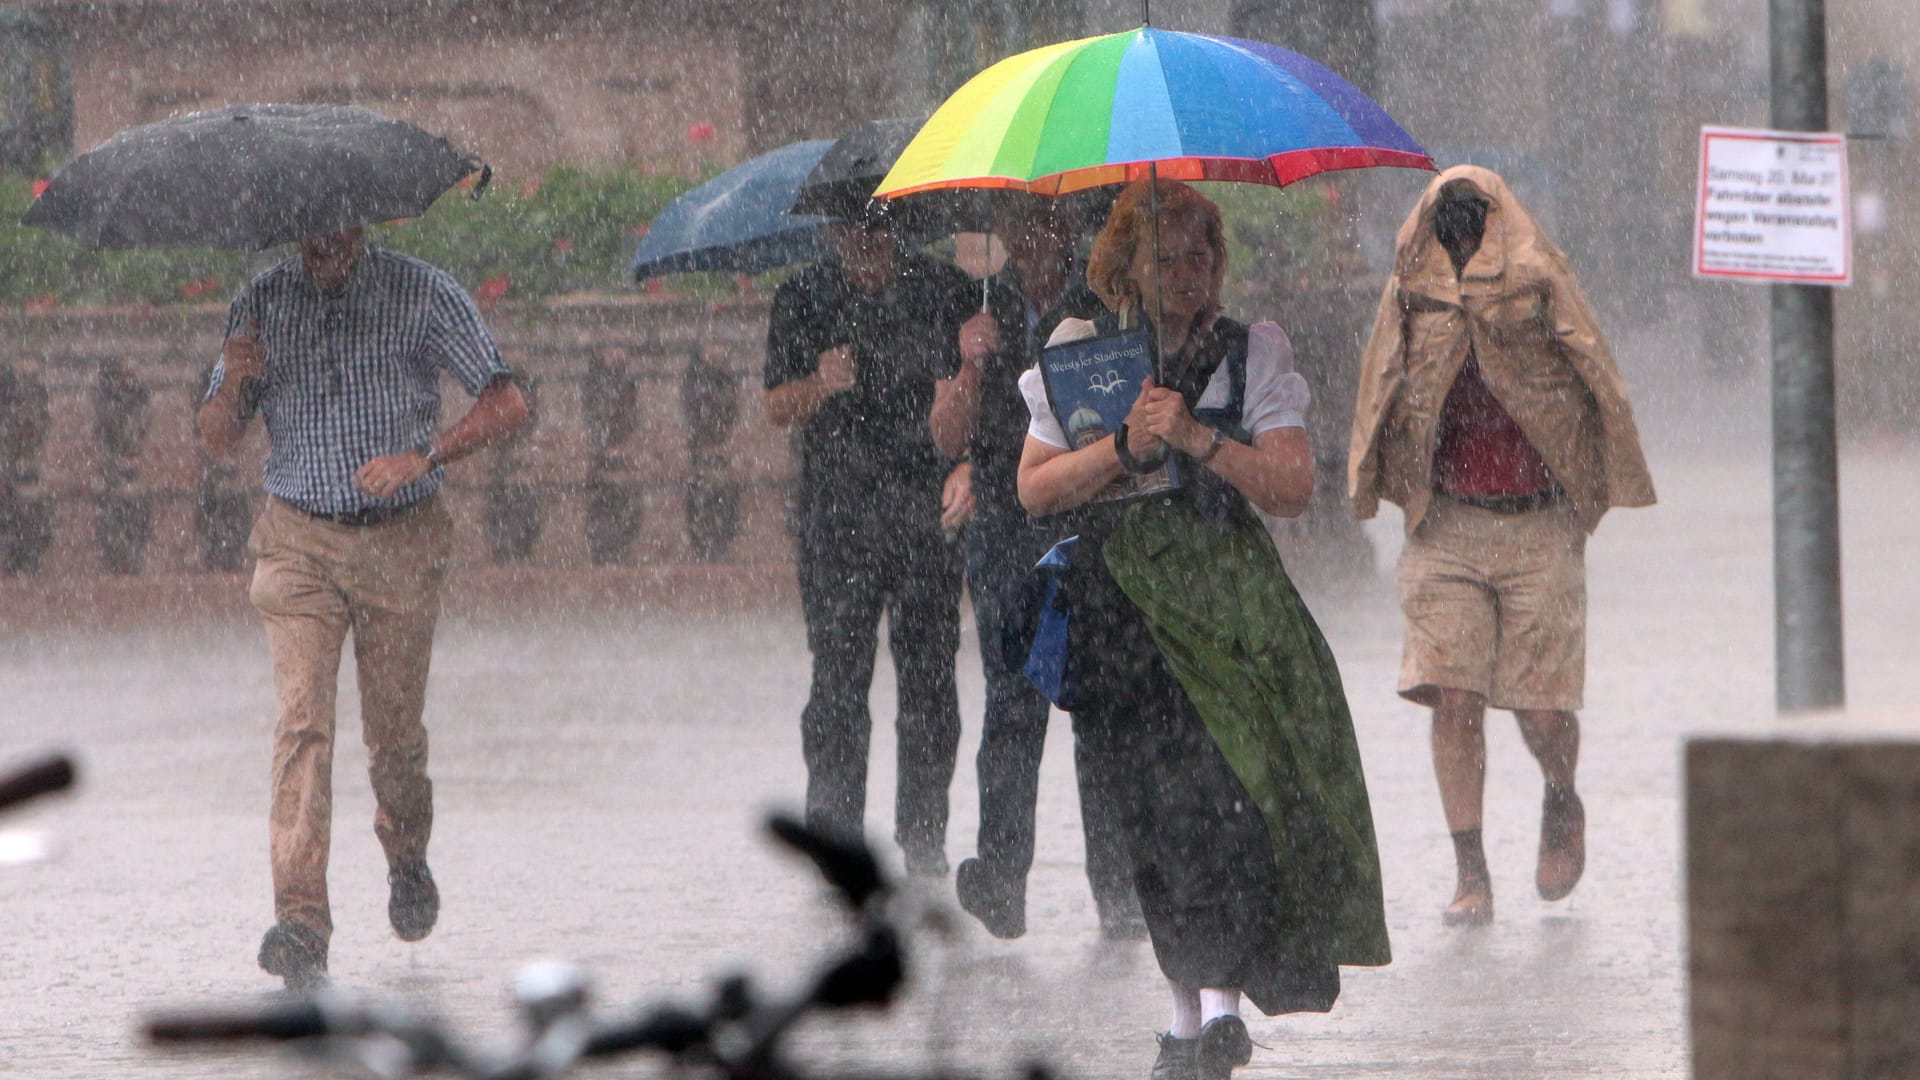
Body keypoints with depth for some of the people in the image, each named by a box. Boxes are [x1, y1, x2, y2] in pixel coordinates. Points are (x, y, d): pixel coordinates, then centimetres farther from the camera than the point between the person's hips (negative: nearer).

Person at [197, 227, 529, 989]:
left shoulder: (421, 294, -2)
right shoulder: (261, 305, 6)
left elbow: (505, 403, -6)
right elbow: (216, 441, 9)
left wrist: (424, 456, -20)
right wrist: (233, 386, -14)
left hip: (400, 542, -1)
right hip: (298, 542, 1)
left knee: (395, 729, 4)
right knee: (302, 719, -14)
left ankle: (407, 860, 37)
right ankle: (300, 921, -21)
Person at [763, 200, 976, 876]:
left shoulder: (944, 291, 7)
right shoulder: (803, 300, 7)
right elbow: (777, 408, 5)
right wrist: (821, 385, -16)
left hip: (928, 515, 0)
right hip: (837, 513, 0)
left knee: (929, 679, 0)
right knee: (838, 678, -6)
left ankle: (924, 838, 8)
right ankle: (834, 839, -2)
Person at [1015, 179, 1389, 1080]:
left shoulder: (1250, 354, 6)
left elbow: (1293, 487, -3)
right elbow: (1034, 488, 3)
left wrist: (1197, 439, -15)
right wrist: (1124, 446, -11)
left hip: (1228, 592, -1)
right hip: (1120, 596, 1)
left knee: (1226, 787, -18)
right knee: (1158, 799, -2)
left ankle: (1217, 995, -20)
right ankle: (1192, 1002, 8)